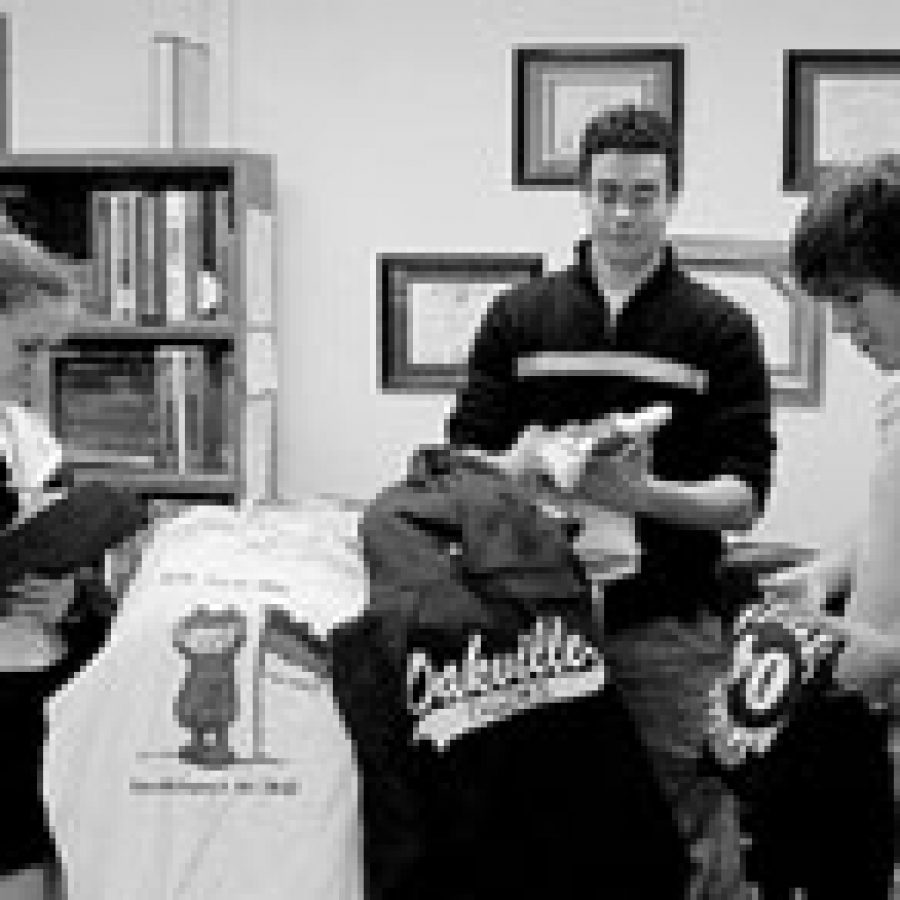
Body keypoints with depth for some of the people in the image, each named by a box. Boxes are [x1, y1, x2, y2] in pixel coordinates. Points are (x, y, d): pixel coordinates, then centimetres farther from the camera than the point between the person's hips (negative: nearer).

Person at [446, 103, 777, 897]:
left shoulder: (720, 330, 4)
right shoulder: (519, 318, 11)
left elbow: (744, 499, -1)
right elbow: (464, 459, 9)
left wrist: (649, 494, -20)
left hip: (668, 626, -2)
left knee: (684, 821, 0)